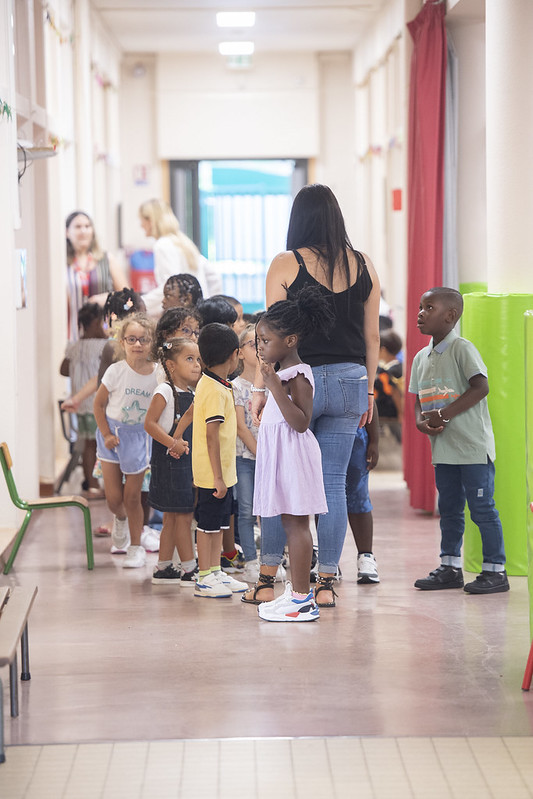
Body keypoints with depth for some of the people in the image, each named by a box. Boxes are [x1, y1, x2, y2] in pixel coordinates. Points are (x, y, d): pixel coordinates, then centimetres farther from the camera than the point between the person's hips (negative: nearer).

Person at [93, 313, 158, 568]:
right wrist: (107, 434, -8)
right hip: (113, 432, 0)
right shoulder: (116, 371, -13)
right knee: (113, 497, -1)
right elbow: (99, 404, -4)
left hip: (139, 435, 0)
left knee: (132, 496, 3)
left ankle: (136, 547, 18)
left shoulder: (158, 374, -9)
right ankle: (120, 519, 35)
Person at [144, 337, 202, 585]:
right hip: (169, 462, -9)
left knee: (172, 518, 12)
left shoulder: (190, 394, 12)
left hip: (186, 460, 9)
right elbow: (149, 423, -18)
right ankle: (189, 569, -1)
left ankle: (163, 568, 18)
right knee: (183, 515, -6)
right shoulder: (165, 391, -12)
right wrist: (172, 443, -24)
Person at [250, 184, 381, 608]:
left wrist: (260, 389, 0)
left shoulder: (286, 264, -5)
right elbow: (372, 336, 9)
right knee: (334, 482, 6)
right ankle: (327, 583, 8)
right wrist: (369, 389, 17)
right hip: (349, 382, 3)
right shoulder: (364, 265, 5)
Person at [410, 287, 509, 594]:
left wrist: (442, 414, -21)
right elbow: (420, 401, 17)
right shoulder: (421, 358, 12)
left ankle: (495, 569, 3)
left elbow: (481, 387, -20)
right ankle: (450, 567, 21)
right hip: (443, 448, 7)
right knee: (449, 509, 13)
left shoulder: (462, 349, -10)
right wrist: (423, 422, -6)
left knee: (482, 508, -4)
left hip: (473, 445, -7)